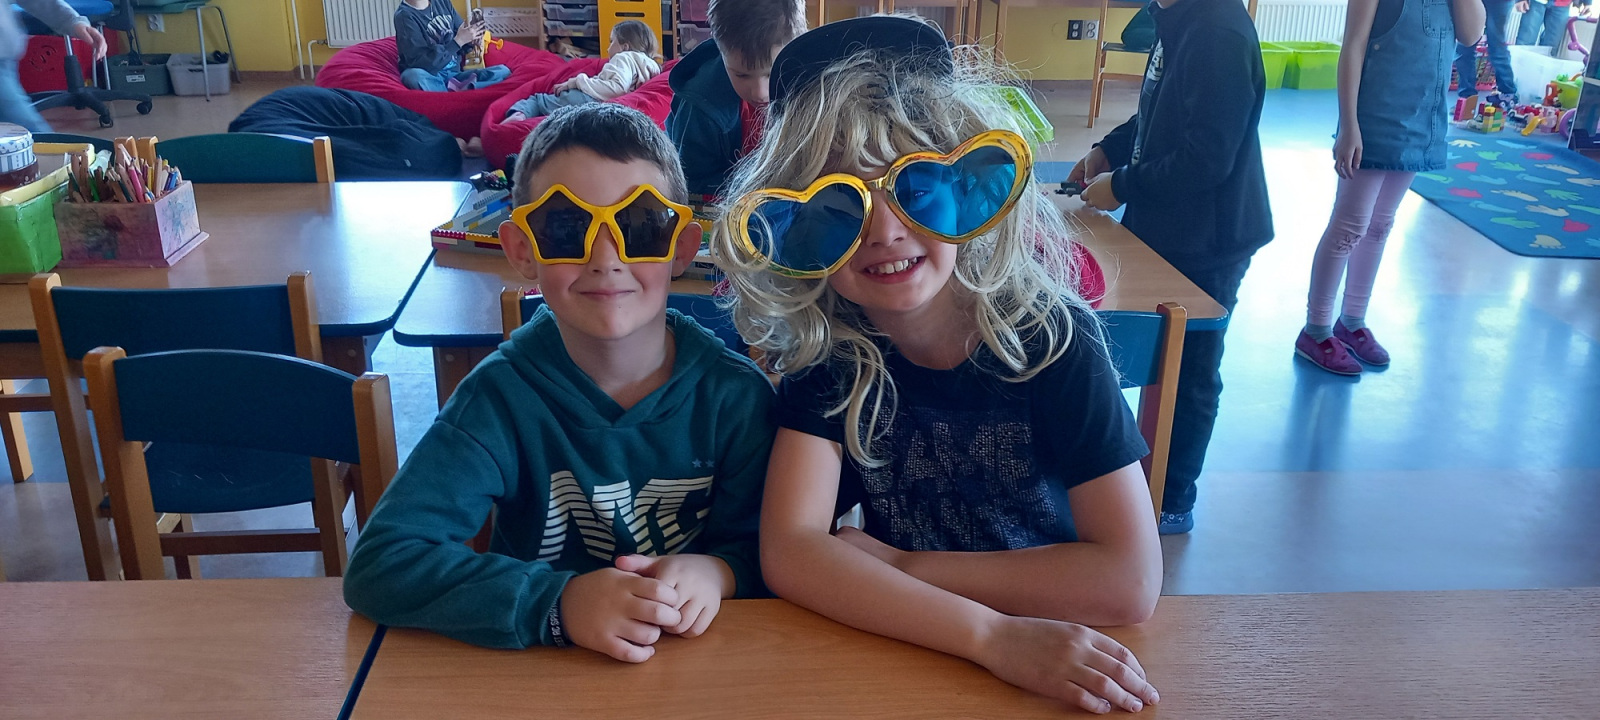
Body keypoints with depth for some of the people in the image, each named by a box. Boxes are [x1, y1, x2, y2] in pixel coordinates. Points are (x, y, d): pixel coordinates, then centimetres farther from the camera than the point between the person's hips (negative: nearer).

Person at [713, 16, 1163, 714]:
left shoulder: (1052, 337, -14)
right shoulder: (825, 349, -9)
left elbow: (1129, 579, -19)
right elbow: (790, 552, -20)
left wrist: (897, 566, -18)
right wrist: (992, 634, -31)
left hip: (1067, 651, -1)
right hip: (897, 655, 1)